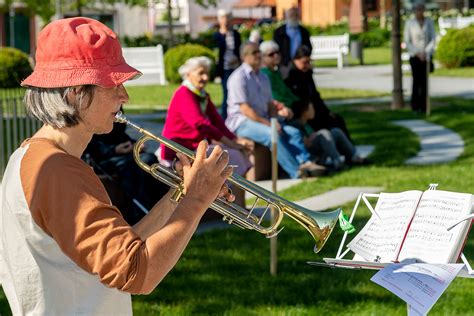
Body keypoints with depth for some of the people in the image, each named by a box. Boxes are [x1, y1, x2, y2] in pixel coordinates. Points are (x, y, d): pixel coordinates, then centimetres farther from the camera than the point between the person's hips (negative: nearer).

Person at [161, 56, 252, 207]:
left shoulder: (203, 96, 14)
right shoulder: (183, 95, -15)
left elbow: (217, 121, 9)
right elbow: (199, 123, -27)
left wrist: (236, 140, -7)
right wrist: (229, 142, -27)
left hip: (194, 146, 10)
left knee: (240, 152, 0)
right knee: (232, 157, -19)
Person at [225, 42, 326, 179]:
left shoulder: (263, 78, 18)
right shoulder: (239, 77, -9)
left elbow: (270, 104, 20)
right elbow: (244, 109, -16)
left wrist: (276, 116, -4)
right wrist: (268, 123, -19)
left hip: (263, 120, 8)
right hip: (242, 122, -8)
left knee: (293, 132, -13)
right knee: (272, 134, -32)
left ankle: (305, 162, -32)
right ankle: (295, 171, -36)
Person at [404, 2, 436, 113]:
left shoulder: (429, 22, 3)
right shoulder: (409, 23, -3)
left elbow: (433, 39, 1)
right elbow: (407, 41, -3)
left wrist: (426, 52, -12)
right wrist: (418, 53, -12)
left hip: (426, 56, 2)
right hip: (415, 56, -2)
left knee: (424, 81, -1)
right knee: (417, 81, -10)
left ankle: (423, 106, 3)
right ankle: (415, 105, 5)